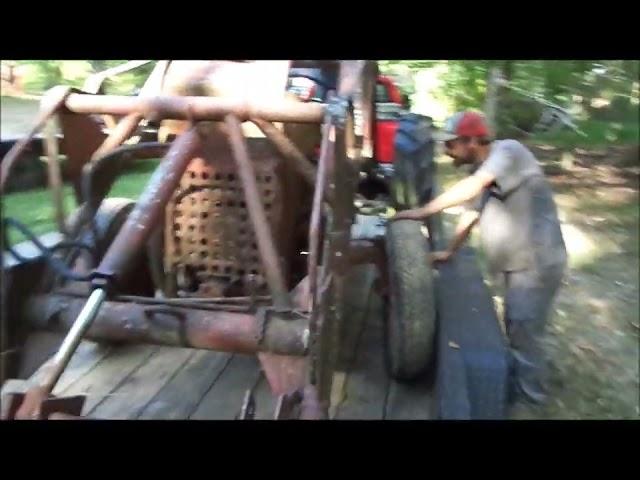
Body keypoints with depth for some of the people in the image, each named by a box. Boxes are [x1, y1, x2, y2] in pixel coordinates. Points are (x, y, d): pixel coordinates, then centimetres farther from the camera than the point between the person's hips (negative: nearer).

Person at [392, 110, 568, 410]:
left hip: (538, 262, -9)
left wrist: (424, 211, -34)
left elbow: (473, 186, -35)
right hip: (518, 262, 9)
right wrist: (450, 252, 19)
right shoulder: (480, 171, 7)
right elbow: (471, 213, 15)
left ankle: (529, 396, 21)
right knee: (514, 327, 21)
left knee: (523, 332, 1)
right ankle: (517, 380, 41)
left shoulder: (508, 151, -20)